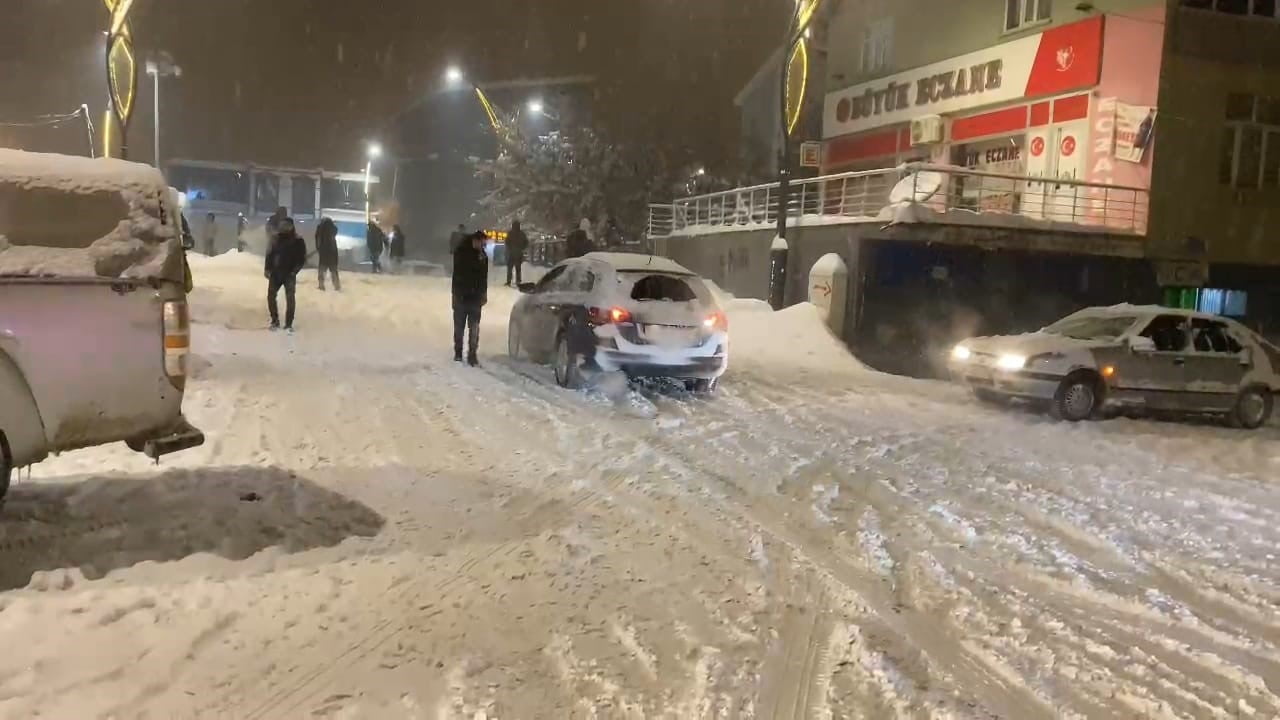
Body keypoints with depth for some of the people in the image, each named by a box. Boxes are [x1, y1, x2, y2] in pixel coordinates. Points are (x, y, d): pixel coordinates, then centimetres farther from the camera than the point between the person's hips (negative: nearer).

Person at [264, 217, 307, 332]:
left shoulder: (298, 241, -8)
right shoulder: (276, 238, 0)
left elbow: (302, 259, -6)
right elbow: (269, 254, 8)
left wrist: (294, 271, -15)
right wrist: (267, 268, 1)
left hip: (289, 274, -3)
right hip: (275, 272, 3)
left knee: (290, 298, -7)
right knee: (271, 296, 3)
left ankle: (289, 324, 3)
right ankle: (275, 321, 18)